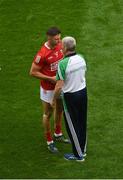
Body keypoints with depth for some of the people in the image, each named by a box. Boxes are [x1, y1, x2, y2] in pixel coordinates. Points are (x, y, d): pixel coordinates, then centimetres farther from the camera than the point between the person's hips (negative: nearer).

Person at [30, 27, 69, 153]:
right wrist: (50, 78, -22)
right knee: (48, 114, 10)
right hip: (48, 88, -7)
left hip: (60, 84, 7)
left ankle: (58, 134, 44)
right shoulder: (42, 54, -30)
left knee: (59, 110, 23)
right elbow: (33, 72, -21)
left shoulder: (59, 45, -9)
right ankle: (49, 141, 25)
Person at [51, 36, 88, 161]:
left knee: (72, 126, 8)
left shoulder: (63, 64, -24)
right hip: (83, 92, 7)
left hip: (70, 96, -7)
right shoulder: (81, 58, -4)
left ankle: (78, 154, 19)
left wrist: (53, 100, -6)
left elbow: (59, 86, -21)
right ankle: (82, 149, 34)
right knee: (82, 123, 19)